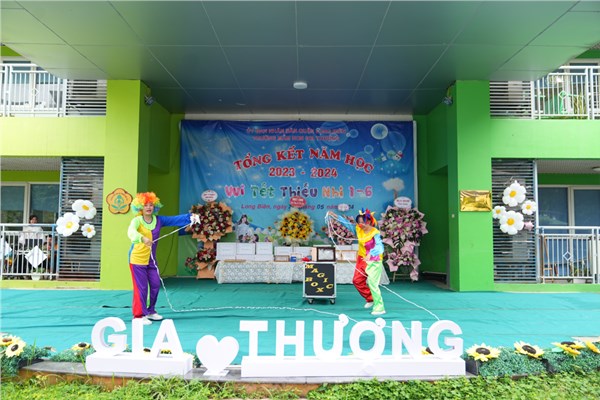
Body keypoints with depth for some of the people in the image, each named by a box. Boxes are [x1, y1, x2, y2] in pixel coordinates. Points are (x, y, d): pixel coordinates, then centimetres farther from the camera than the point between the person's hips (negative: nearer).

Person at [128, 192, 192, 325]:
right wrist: (143, 238, -52)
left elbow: (175, 219, -5)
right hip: (137, 259, -6)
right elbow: (131, 232, -34)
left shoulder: (158, 220, 1)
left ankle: (150, 311, 30)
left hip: (151, 259, 6)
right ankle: (139, 315, 12)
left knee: (156, 284, 11)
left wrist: (190, 216, -18)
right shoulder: (137, 220, -14)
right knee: (141, 287, -2)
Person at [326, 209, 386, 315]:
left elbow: (379, 247, -34)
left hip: (373, 261, -8)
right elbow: (347, 223, 7)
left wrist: (370, 254, -50)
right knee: (357, 280, 11)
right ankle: (370, 299, 30)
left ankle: (379, 308, -4)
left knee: (372, 284, -13)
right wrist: (335, 216, 2)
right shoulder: (358, 229, -1)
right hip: (362, 259, 8)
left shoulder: (375, 233, -21)